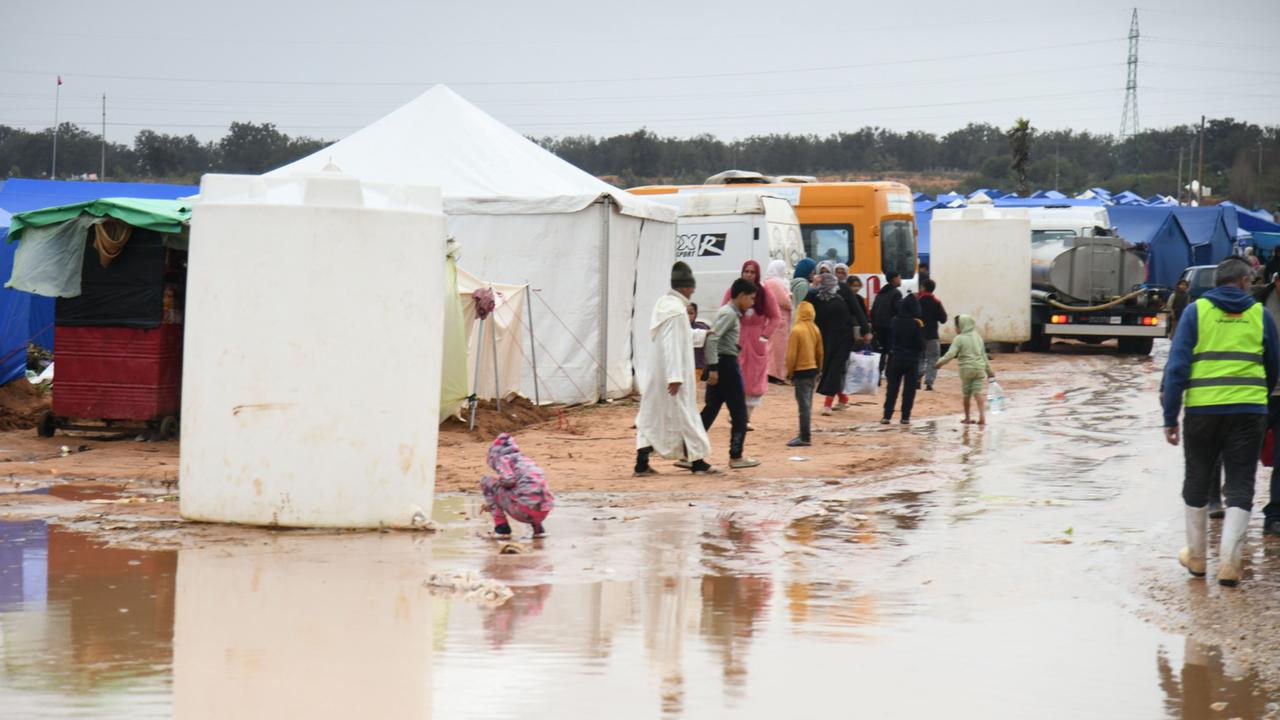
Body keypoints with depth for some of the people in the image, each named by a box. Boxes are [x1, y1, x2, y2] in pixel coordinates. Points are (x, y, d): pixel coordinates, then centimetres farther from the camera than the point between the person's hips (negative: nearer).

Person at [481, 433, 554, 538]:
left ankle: (502, 528, 7)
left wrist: (497, 479, 10)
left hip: (525, 510, -7)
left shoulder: (502, 459, 6)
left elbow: (509, 480, -14)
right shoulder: (526, 460, 29)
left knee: (486, 481, 11)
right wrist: (491, 503, 49)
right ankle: (538, 527, 19)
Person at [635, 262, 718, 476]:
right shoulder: (677, 310, -19)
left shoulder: (663, 304, 8)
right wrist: (676, 376, -24)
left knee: (651, 413, 8)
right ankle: (696, 461, 12)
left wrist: (702, 334, 29)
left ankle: (642, 463, 6)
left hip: (657, 371, 9)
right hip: (674, 371, -9)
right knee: (683, 413, 2)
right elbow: (673, 345, -23)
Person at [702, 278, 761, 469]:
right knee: (739, 412, 0)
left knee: (710, 411, 9)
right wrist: (713, 367, -25)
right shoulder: (729, 314, -12)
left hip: (720, 365, 10)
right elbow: (712, 338, -23)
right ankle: (736, 457, 5)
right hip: (726, 363, -10)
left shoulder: (730, 312, 17)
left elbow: (714, 337, 20)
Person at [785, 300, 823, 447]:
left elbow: (791, 355, -14)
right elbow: (820, 352, 11)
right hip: (813, 370, 7)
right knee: (807, 405, 15)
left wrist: (789, 372, -3)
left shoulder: (796, 330, -15)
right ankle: (804, 434, 21)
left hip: (801, 371, -7)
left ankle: (805, 438, -8)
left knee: (804, 405, -7)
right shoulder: (815, 329, 4)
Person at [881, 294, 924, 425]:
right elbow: (920, 343, -9)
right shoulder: (916, 324, -13)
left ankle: (887, 415, 3)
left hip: (896, 357, 3)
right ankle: (905, 417, 4)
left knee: (892, 388, 8)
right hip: (912, 360, -3)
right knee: (909, 389, 5)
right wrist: (919, 351, 9)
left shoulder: (895, 321, -3)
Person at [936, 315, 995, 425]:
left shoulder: (959, 339, -9)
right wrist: (988, 370, 23)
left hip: (966, 369, -4)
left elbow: (951, 354, -18)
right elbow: (984, 355, 16)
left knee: (966, 394, 9)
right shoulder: (978, 337, 11)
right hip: (979, 368, 4)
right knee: (977, 393, 2)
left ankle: (967, 418, 17)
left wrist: (941, 362, -9)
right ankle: (982, 416, -11)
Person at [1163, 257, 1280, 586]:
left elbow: (1177, 365, -4)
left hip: (1202, 409, 0)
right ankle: (1229, 562, -5)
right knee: (1240, 486, 4)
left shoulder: (1196, 311, 1)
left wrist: (1170, 416, -1)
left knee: (1197, 483, 16)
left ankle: (1196, 556, 24)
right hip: (1249, 410, 0)